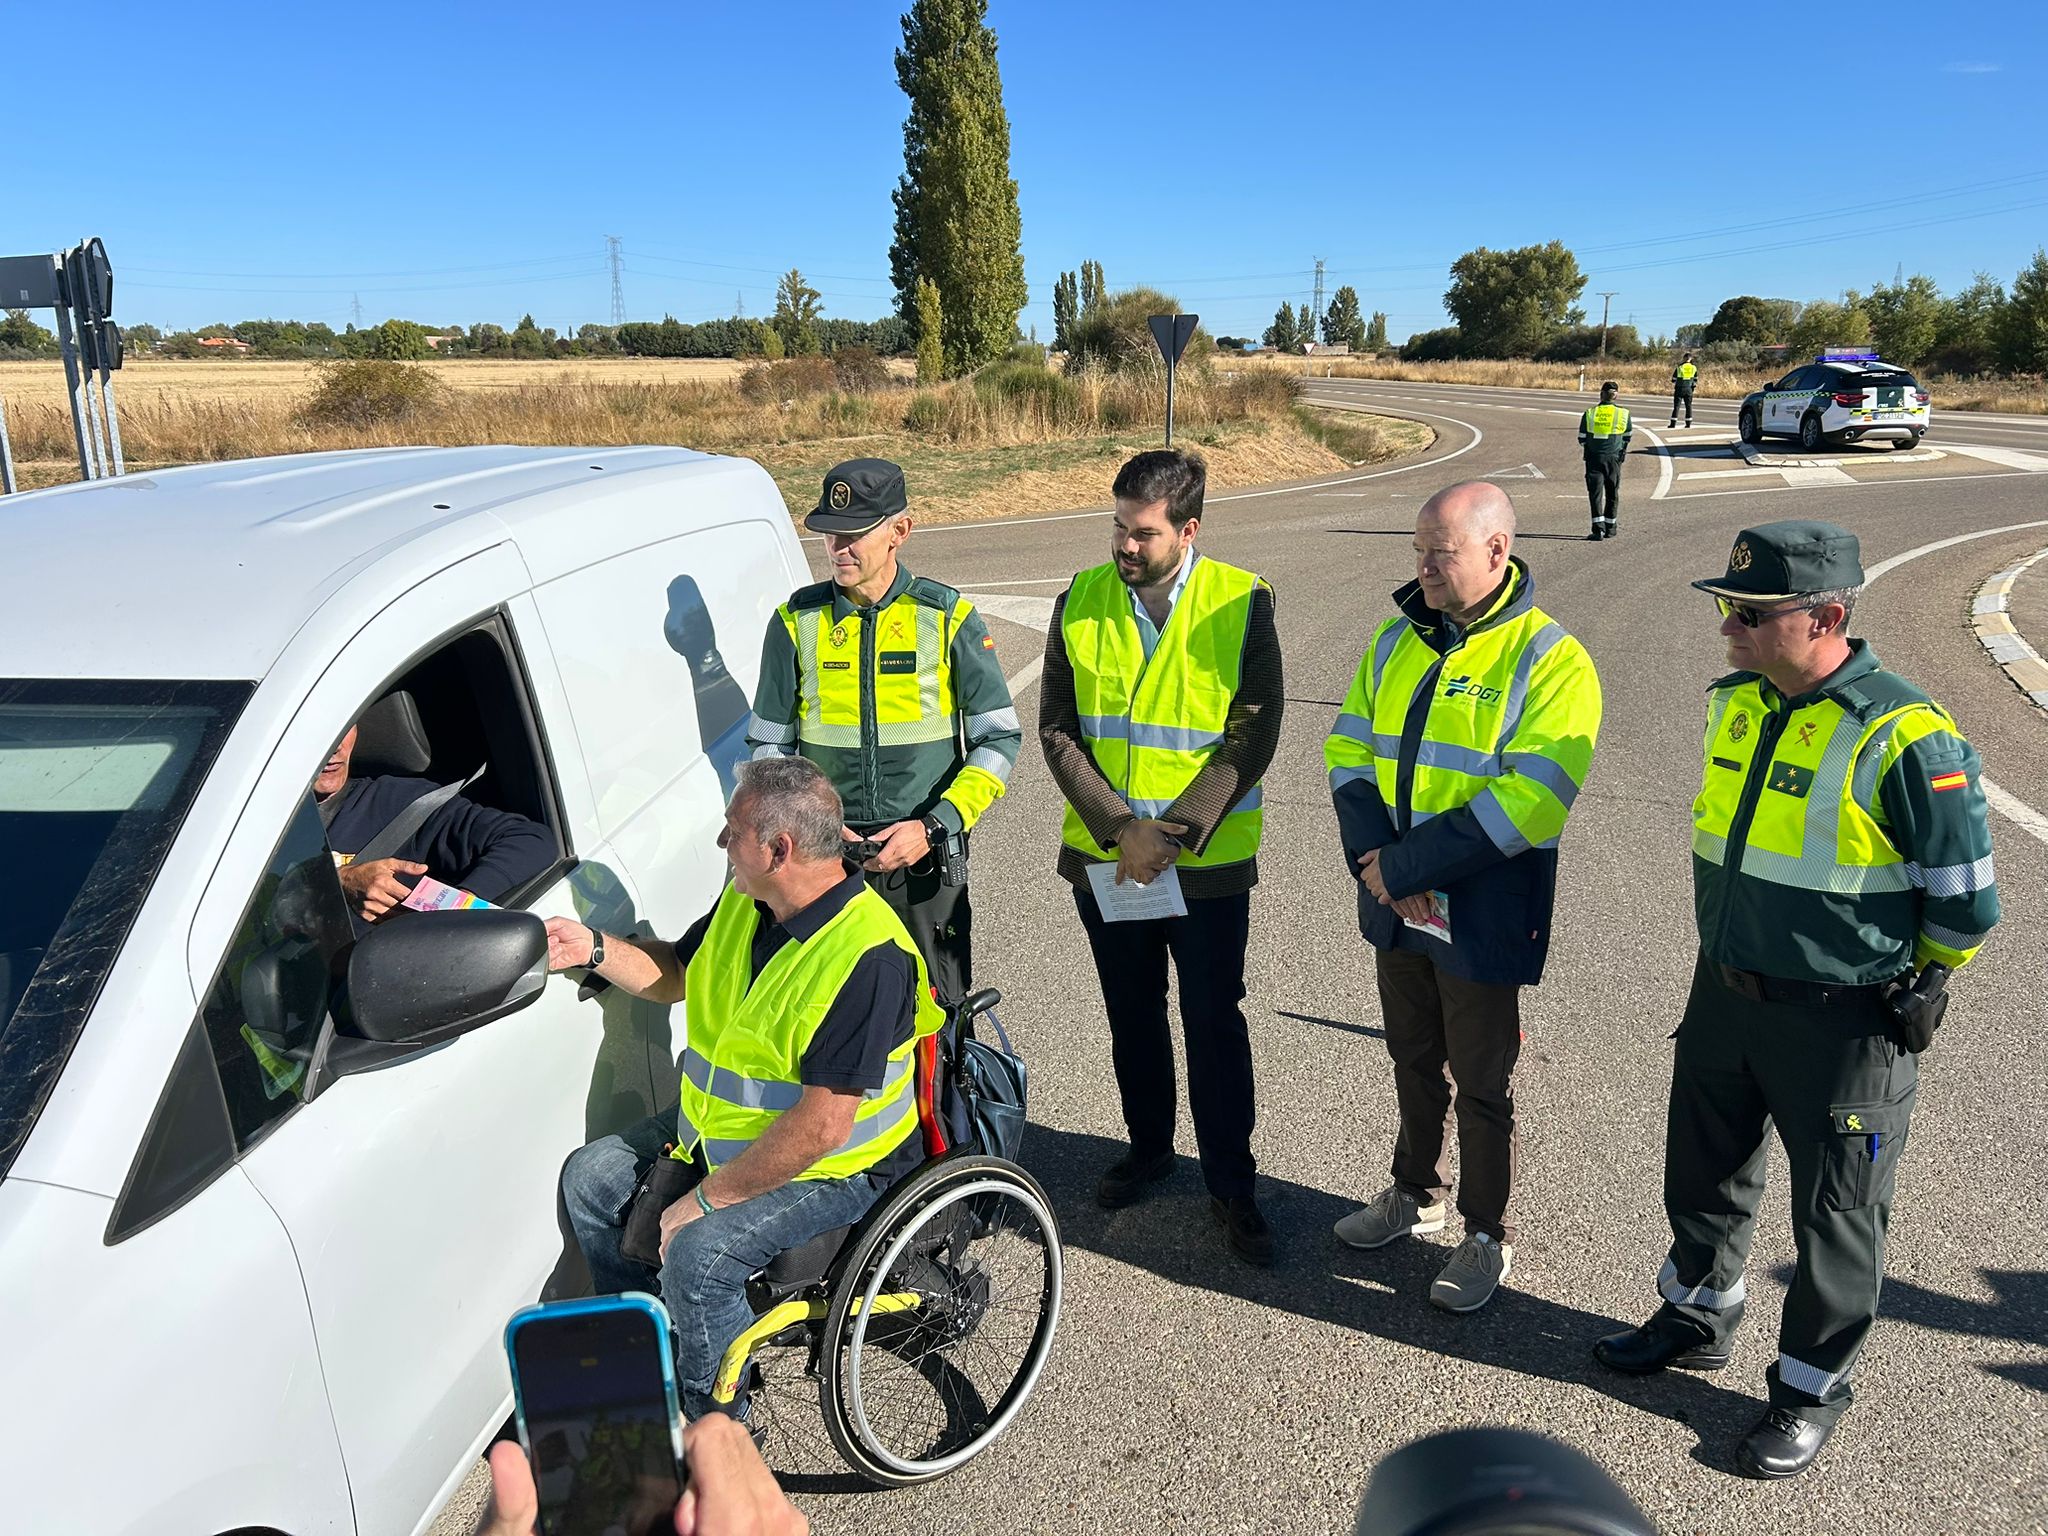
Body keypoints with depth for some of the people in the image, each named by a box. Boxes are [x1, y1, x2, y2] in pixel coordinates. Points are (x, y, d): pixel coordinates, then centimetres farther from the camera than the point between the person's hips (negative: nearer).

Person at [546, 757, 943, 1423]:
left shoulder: (867, 956, -31)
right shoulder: (744, 903, -2)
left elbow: (821, 1126, -31)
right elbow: (676, 975, 18)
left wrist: (707, 1198, -24)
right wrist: (595, 949, 0)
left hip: (832, 1168, -9)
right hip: (717, 1131, 9)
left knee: (699, 1251, -27)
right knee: (591, 1177, 7)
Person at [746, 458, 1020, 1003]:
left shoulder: (949, 619, -4)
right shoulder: (798, 621, 0)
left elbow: (999, 739, -1)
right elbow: (769, 745, 7)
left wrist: (934, 826, -13)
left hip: (927, 859, -1)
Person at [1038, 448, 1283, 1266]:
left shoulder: (1242, 602, -10)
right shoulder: (1080, 601, -2)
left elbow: (1253, 734, -11)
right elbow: (1057, 729, -3)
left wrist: (1174, 833, -18)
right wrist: (1119, 828, -14)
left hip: (1209, 861, -3)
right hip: (1103, 856, 3)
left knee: (1214, 1021, 4)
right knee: (1131, 1013, 18)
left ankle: (1231, 1183, 21)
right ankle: (1149, 1145, 39)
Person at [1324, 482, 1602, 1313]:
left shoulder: (1550, 660, -14)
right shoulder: (1397, 641, 5)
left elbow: (1531, 800, -22)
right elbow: (1349, 753, 3)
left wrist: (1407, 865, -23)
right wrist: (1374, 861, -13)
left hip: (1483, 915, -5)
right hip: (1395, 902, 6)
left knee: (1481, 1083, 10)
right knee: (1413, 1060, 22)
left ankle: (1487, 1236, 29)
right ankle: (1416, 1192, 43)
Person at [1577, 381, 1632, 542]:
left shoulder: (1589, 413, -4)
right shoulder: (1623, 413, -2)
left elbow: (1582, 439, 0)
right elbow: (1627, 437, 11)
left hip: (1594, 458, -1)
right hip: (1614, 458, 1)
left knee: (1595, 493, -1)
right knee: (1612, 493, 14)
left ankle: (1598, 528, -13)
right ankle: (1610, 527, 22)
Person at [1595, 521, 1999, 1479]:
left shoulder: (1902, 738, -23)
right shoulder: (1736, 702, -1)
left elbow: (1965, 905, -14)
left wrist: (1898, 983, 1)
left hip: (1844, 1024, -7)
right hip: (1724, 995, 7)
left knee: (1836, 1217, 12)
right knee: (1703, 1174, 22)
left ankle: (1811, 1389, 32)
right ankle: (1697, 1317, 46)